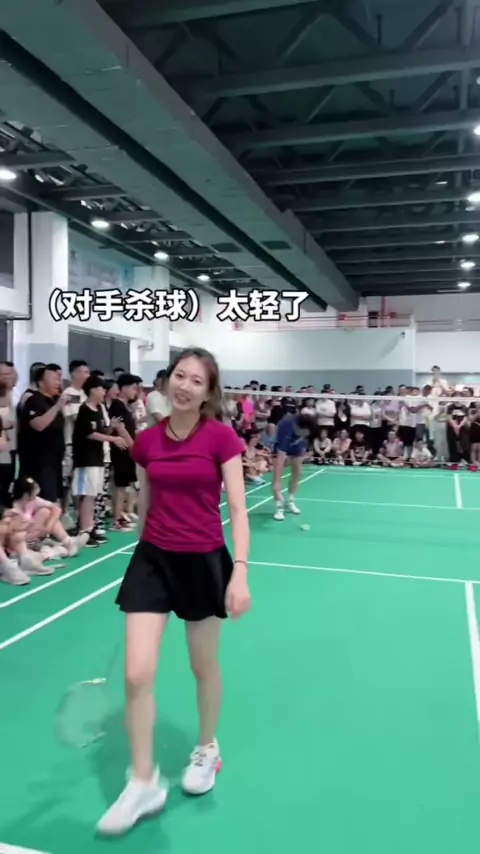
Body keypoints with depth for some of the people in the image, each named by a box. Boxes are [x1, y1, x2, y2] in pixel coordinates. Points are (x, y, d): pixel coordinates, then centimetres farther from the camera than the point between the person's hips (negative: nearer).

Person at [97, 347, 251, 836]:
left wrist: (240, 571, -20)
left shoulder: (221, 438, -9)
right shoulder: (146, 441, 0)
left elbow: (237, 509, -11)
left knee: (204, 666, 16)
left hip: (204, 562, -2)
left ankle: (207, 749, 44)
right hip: (153, 559, 3)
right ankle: (144, 783, 19)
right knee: (136, 676, -3)